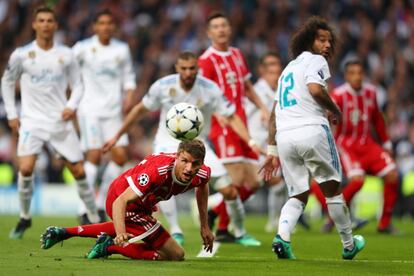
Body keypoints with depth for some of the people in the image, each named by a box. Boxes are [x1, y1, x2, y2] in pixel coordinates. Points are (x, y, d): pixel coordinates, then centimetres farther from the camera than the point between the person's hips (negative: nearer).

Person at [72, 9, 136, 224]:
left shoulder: (122, 49, 9)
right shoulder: (83, 48, -2)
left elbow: (129, 77, 18)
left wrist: (129, 96, 0)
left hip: (113, 110, 4)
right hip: (90, 109, -4)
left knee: (120, 155, -4)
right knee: (94, 155, -15)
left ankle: (100, 206, 10)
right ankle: (85, 212, -10)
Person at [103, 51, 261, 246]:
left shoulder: (210, 89, -15)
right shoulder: (163, 86, -13)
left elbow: (232, 117, -9)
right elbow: (140, 109, 2)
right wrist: (117, 136, 6)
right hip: (168, 142, -1)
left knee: (229, 191, -7)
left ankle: (240, 234, 17)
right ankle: (175, 232, -20)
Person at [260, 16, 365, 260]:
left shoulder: (288, 68, 28)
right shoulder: (315, 60, 5)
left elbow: (274, 114, 24)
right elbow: (315, 89, -17)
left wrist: (272, 151, 23)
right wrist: (335, 111, 0)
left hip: (283, 136, 6)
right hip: (312, 130, -6)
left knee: (298, 196, 11)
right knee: (333, 189, 10)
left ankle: (282, 237, -16)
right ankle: (348, 245, 20)